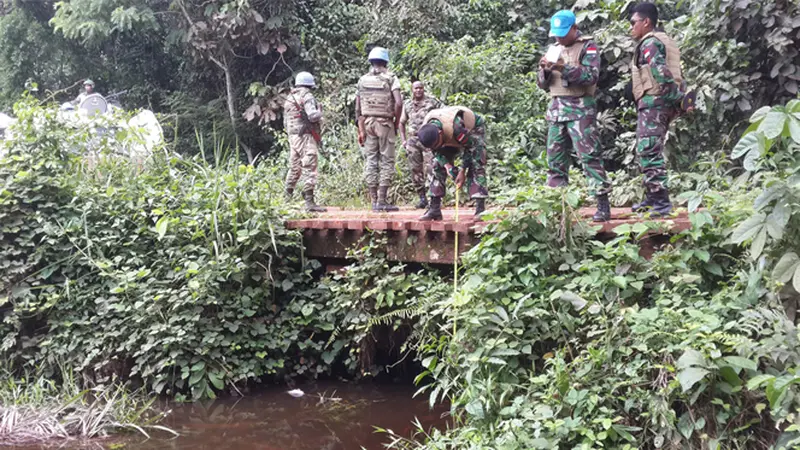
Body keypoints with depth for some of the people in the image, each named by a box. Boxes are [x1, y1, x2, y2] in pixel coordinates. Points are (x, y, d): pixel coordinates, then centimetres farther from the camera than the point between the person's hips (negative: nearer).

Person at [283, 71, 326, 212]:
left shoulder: (289, 98, 18)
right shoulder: (306, 96, -8)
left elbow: (285, 122, 20)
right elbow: (313, 116, -19)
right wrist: (319, 112, 0)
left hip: (292, 137, 8)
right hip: (305, 136, -8)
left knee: (294, 168, 18)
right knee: (309, 169, -10)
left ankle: (287, 198, 23)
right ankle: (309, 202, -14)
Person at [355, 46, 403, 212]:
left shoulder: (363, 80, 9)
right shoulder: (390, 78, -3)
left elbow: (357, 107, 5)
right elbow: (398, 103, -14)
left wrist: (361, 129, 6)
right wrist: (396, 123, -1)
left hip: (367, 123, 4)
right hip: (385, 124, -4)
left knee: (371, 161, 7)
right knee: (387, 162, 1)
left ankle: (374, 201, 7)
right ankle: (382, 200, -4)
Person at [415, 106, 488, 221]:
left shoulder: (456, 127, -46)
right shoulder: (426, 132, -28)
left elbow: (470, 147, -30)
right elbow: (437, 152, -11)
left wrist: (462, 171, -26)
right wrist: (447, 166, -26)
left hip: (473, 128, -5)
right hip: (451, 138, 6)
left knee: (476, 166, -24)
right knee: (438, 166, -5)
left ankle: (480, 208, -25)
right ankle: (434, 209, -2)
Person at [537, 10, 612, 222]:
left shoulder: (588, 47, 0)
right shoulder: (554, 49, 18)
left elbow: (591, 76, -13)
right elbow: (543, 84, 17)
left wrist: (565, 68, -21)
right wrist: (545, 70, -5)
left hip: (580, 108, -6)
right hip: (556, 108, 6)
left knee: (589, 156, -11)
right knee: (555, 159, 6)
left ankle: (603, 204, -10)